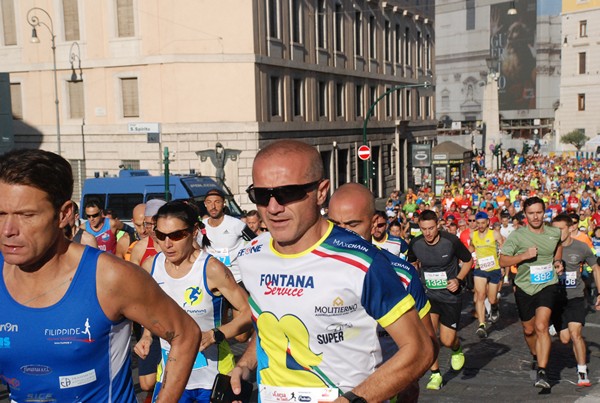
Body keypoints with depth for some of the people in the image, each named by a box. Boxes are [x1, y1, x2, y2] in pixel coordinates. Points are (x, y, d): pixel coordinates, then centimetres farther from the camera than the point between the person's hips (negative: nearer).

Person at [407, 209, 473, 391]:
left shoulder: (451, 241, -17)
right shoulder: (415, 244, -9)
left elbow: (468, 260, -1)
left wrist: (458, 279, -15)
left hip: (450, 295, -2)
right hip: (427, 294, 2)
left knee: (447, 340, 0)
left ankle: (457, 349, 38)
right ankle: (435, 374, 4)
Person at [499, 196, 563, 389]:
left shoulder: (555, 233, 0)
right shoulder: (517, 235, -9)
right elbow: (502, 261, -11)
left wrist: (557, 261, 7)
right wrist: (524, 255, -24)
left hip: (547, 286, 0)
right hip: (524, 288, 1)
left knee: (542, 327, -19)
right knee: (528, 329, 16)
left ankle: (542, 372, -18)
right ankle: (536, 356, 47)